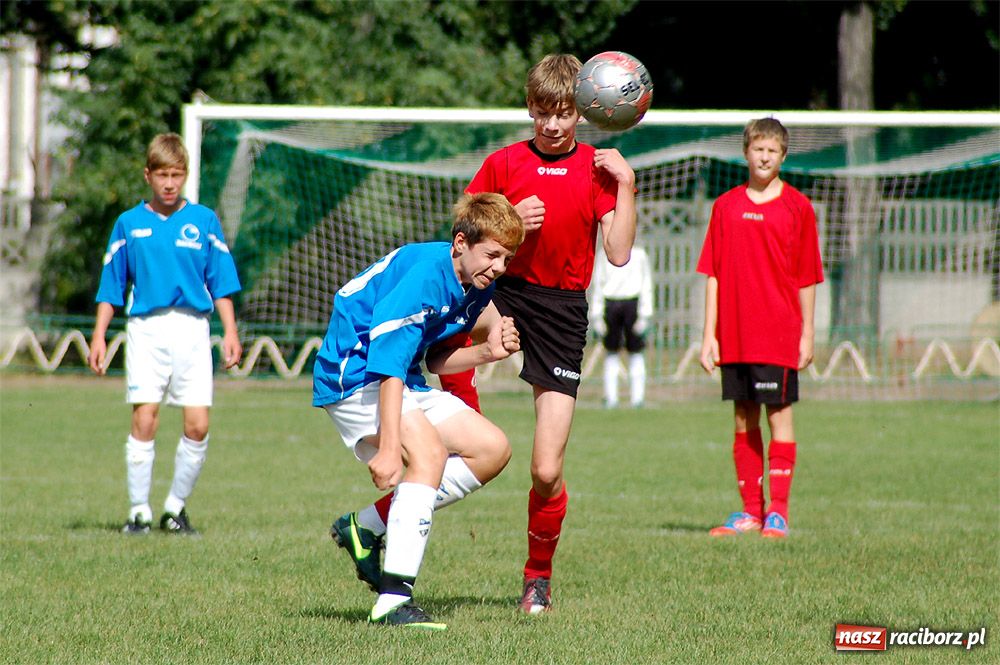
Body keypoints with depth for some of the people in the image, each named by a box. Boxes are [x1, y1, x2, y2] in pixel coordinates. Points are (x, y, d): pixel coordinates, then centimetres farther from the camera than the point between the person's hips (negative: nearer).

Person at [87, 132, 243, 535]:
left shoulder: (204, 221, 8)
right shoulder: (129, 224, 8)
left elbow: (221, 282, 10)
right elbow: (111, 286, 11)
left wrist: (230, 331, 2)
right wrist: (99, 335, 4)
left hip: (192, 331, 1)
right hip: (146, 330, -1)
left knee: (197, 425, -5)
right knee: (144, 420, -9)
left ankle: (176, 506, 11)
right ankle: (139, 510, -1)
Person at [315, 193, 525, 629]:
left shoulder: (476, 286, 3)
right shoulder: (425, 273, -25)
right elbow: (388, 363, -30)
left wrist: (487, 351, -6)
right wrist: (389, 446, -35)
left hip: (404, 381, 10)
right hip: (353, 375, -10)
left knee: (492, 449, 4)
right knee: (429, 453, -30)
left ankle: (366, 528, 5)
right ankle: (393, 601, -33)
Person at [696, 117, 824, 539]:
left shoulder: (797, 207, 1)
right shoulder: (726, 206, 7)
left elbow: (807, 277, 3)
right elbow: (713, 274, 8)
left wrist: (807, 334, -1)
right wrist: (709, 335, 3)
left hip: (779, 334, -3)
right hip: (734, 336, 3)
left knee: (778, 415, -2)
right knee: (743, 419, 6)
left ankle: (778, 511, 0)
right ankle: (750, 510, 12)